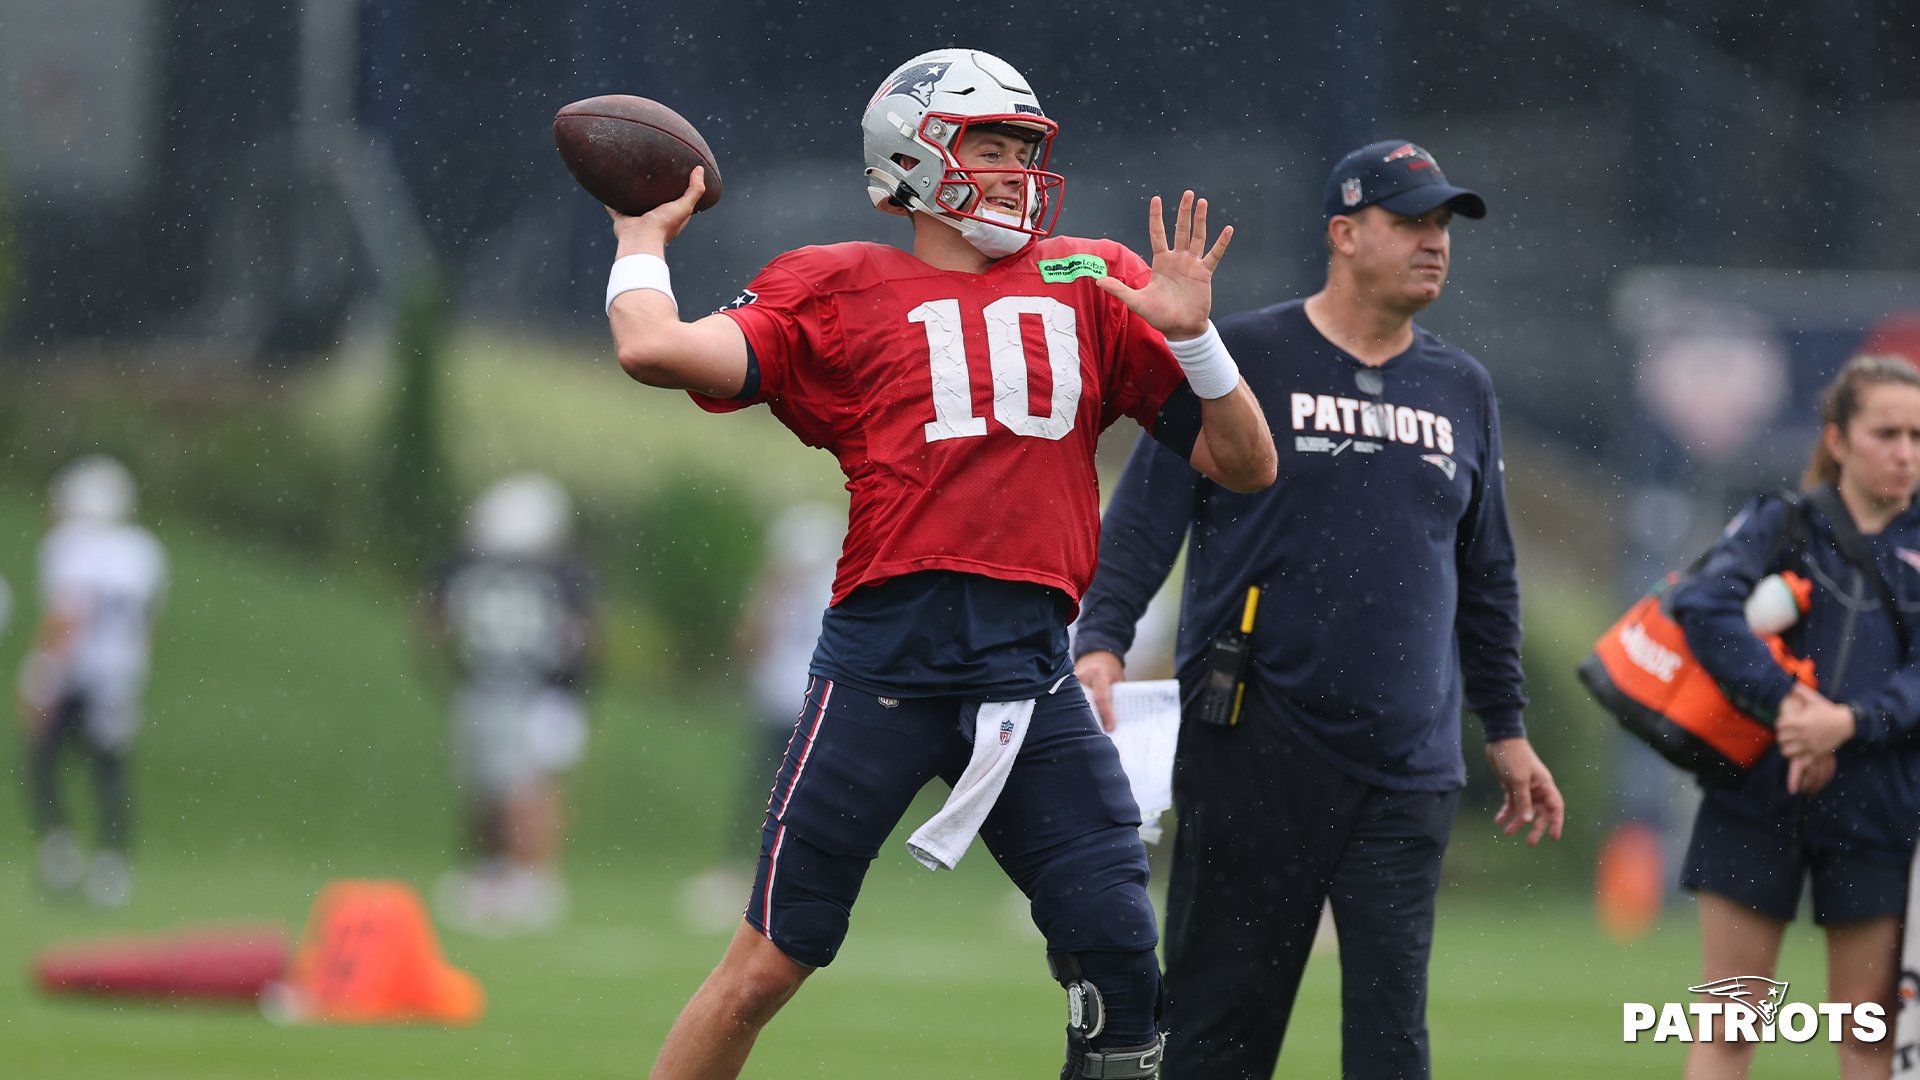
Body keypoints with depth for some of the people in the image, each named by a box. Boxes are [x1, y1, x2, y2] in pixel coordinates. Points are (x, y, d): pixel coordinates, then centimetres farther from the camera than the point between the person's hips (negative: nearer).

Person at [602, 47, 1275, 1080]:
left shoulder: (1089, 286, 17)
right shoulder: (838, 293, 9)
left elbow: (1245, 465, 16)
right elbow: (653, 350, -5)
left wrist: (1191, 335, 1)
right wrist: (642, 243, 13)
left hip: (1031, 673, 3)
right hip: (884, 657, -3)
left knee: (1121, 966, -6)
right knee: (769, 964, -1)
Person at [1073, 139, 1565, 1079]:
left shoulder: (1462, 391, 15)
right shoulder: (1239, 358, 1)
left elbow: (1487, 577, 22)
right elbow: (1143, 517, -3)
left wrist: (1506, 731, 20)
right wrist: (1103, 642, -17)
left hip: (1408, 765, 4)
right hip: (1253, 748, -4)